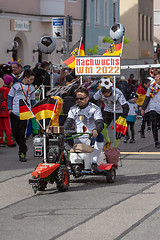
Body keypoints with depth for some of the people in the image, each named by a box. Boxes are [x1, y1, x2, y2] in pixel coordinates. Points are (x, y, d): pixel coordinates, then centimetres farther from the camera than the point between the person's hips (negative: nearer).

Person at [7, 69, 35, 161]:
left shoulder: (31, 88, 11)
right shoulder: (16, 86, 2)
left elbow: (32, 100, 19)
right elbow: (10, 97, 7)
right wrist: (10, 109, -2)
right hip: (15, 113, 0)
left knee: (22, 133, -8)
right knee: (15, 132, 2)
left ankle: (22, 153, -4)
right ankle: (23, 147, 25)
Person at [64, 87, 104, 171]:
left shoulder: (95, 109, 2)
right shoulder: (73, 109, 13)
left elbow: (100, 123, -10)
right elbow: (68, 122, 2)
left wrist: (96, 130, -34)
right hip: (78, 138, 3)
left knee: (100, 136, -35)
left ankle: (94, 163, -29)